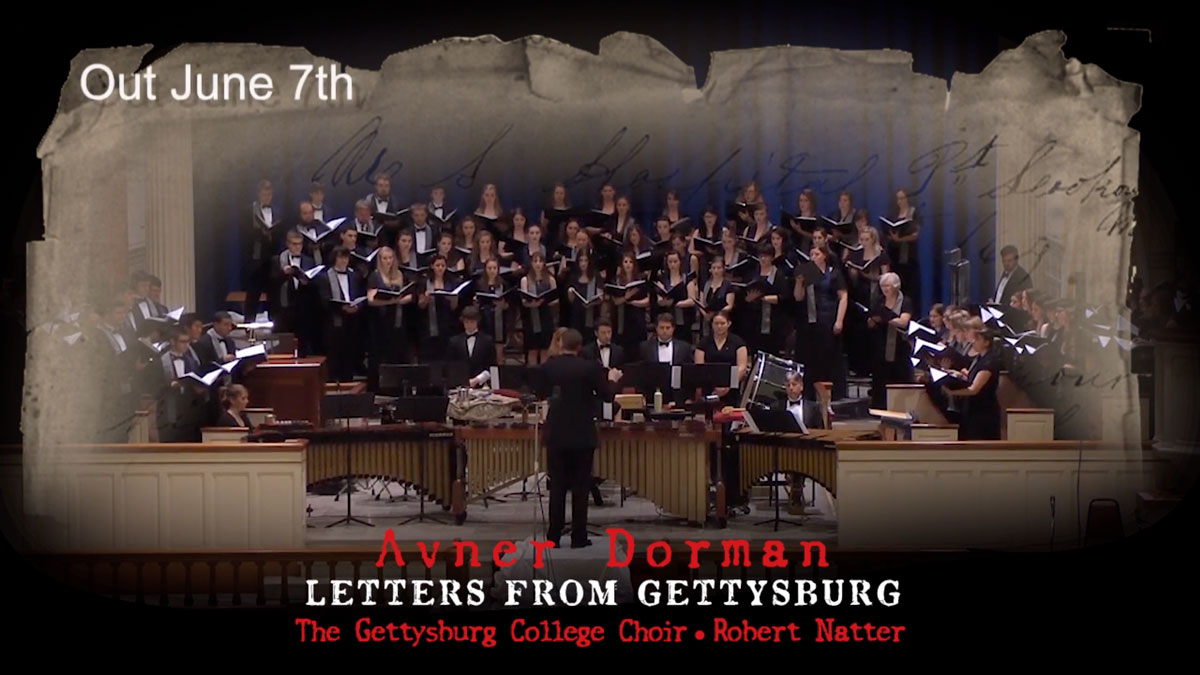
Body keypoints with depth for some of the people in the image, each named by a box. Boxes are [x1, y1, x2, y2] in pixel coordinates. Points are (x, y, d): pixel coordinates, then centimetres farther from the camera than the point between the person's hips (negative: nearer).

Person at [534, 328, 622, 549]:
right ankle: (578, 537, 5)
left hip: (556, 434, 2)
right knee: (580, 487, 5)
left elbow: (541, 394, 9)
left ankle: (553, 536, 9)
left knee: (557, 487, 8)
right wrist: (612, 379, 15)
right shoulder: (590, 367, -10)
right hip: (582, 435, -2)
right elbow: (607, 396, -4)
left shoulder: (547, 366, -3)